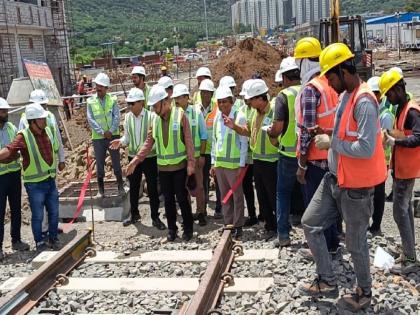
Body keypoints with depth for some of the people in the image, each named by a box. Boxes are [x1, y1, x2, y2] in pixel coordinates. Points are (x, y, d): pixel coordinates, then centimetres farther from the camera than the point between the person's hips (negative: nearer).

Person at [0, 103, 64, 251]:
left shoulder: (48, 131, 1)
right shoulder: (24, 136, -18)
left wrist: (58, 163, 22)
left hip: (50, 180, 6)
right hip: (35, 184, -5)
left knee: (54, 212, 15)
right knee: (38, 215, 6)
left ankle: (53, 238, 33)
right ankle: (40, 243, 24)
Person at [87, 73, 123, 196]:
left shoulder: (113, 100, -2)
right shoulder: (91, 101, -1)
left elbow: (116, 117, -7)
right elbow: (91, 120, -6)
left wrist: (110, 131, -17)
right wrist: (102, 132, -14)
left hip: (113, 136, 0)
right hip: (98, 137, 0)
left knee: (116, 162, 7)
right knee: (100, 164, 7)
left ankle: (120, 185, 20)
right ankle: (101, 188, 19)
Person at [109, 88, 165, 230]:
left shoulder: (151, 116, -12)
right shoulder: (127, 117, 1)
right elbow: (127, 137, 8)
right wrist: (121, 141, -11)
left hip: (150, 157, -4)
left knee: (152, 189, 5)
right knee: (133, 188, 16)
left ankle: (155, 217, 19)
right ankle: (134, 214, 34)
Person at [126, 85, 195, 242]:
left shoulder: (179, 115, -8)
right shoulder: (155, 118, 6)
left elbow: (188, 140, -9)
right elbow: (149, 141, 7)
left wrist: (191, 162, -12)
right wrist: (136, 159, 0)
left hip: (179, 165, -4)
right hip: (162, 166, 4)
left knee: (182, 198, 2)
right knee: (168, 199, 11)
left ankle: (188, 228, 18)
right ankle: (171, 228, 25)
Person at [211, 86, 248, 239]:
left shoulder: (239, 117, -9)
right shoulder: (217, 118, 8)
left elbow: (244, 143, -8)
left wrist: (242, 165, -10)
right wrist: (213, 162, 12)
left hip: (234, 163, -6)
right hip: (219, 163, 6)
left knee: (237, 196, 4)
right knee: (224, 196, 13)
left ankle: (238, 226, 14)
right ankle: (228, 224, 23)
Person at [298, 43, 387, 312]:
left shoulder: (364, 101, -23)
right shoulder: (345, 95, 6)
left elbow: (366, 149, -29)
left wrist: (331, 143, -19)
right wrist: (331, 142, 1)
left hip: (356, 186, -9)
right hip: (335, 178, 9)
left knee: (356, 242, 8)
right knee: (310, 224, 11)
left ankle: (364, 293, 32)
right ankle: (327, 282, 25)